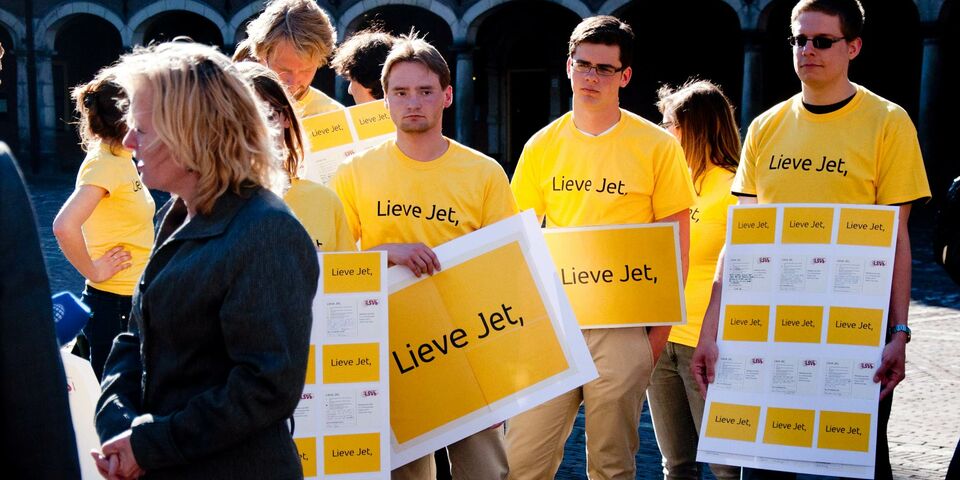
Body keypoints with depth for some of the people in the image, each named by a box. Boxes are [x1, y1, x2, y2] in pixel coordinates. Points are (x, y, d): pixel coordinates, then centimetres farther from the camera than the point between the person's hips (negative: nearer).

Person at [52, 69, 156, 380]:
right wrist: (93, 271, -20)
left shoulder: (121, 160, 9)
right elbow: (65, 226, -31)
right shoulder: (104, 164, -18)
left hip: (133, 299, 9)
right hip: (114, 304, -9)